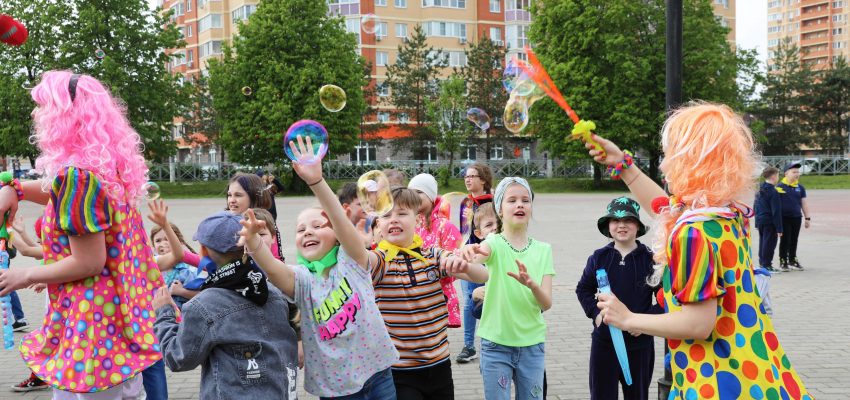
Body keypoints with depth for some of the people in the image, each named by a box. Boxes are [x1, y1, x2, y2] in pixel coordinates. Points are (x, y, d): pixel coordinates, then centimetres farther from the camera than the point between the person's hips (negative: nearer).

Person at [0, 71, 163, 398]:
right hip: (120, 314, 9)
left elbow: (89, 263, -21)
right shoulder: (108, 167, 8)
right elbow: (61, 193, 28)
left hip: (90, 323, -9)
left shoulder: (76, 176, -20)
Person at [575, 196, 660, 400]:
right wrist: (595, 312, -2)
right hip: (604, 342, 1)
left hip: (640, 343, -1)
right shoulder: (598, 257, 0)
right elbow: (583, 289, 12)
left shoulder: (651, 258, -7)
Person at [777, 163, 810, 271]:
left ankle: (792, 260, 25)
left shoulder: (800, 187, 8)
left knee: (794, 240, 13)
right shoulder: (779, 187, -6)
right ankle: (783, 262, 9)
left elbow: (804, 203, 12)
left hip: (797, 217, 5)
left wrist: (807, 218, 9)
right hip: (784, 218, -4)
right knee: (785, 240, 0)